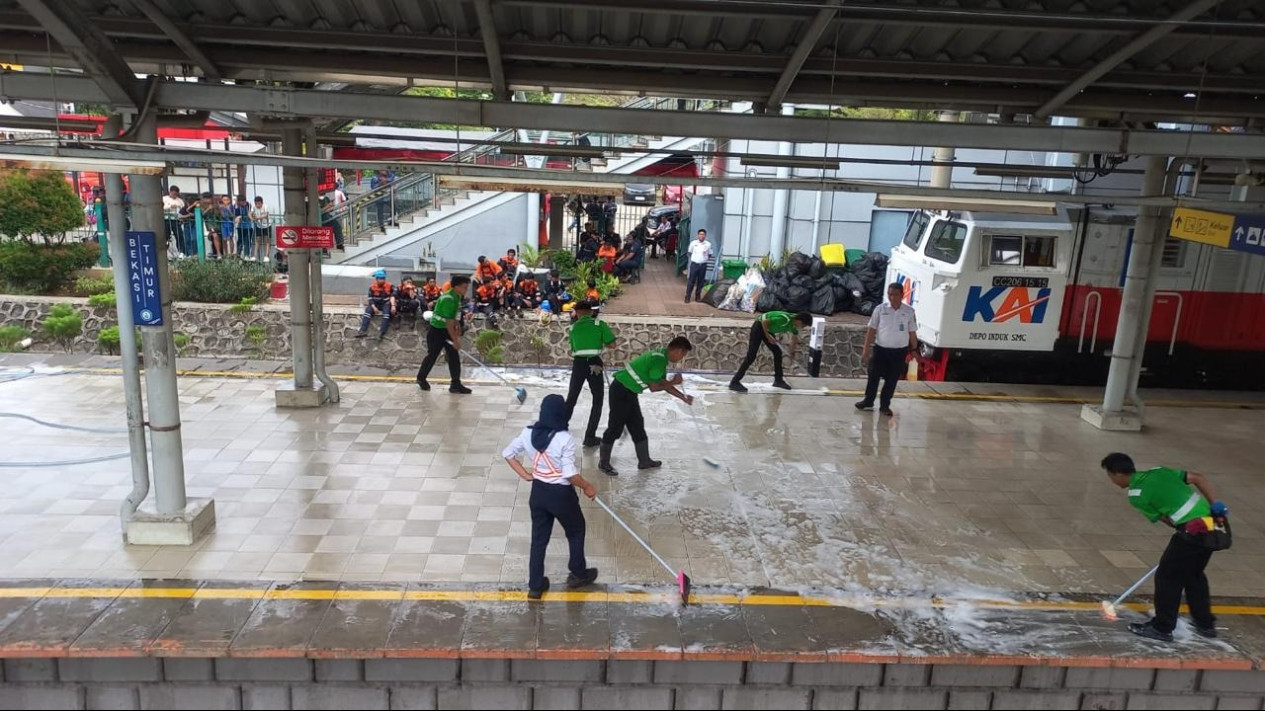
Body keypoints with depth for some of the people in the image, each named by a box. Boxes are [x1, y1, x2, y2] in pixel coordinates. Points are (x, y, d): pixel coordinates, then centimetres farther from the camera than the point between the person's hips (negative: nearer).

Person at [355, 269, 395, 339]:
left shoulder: (389, 286, -8)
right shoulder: (372, 287, -5)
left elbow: (393, 296, -11)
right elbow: (370, 299, -4)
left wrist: (393, 306, -28)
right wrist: (373, 307, -20)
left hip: (386, 303, -2)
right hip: (375, 304, 2)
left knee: (386, 313, -32)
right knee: (368, 311, -24)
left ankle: (382, 332, -40)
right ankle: (363, 330, -31)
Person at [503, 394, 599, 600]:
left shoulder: (528, 432, -6)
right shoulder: (564, 439, -24)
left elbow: (508, 453, 4)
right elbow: (570, 474, -23)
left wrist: (525, 474, 8)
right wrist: (587, 487, -7)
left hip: (538, 492, 5)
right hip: (560, 494, -5)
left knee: (539, 538, 17)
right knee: (576, 531, 22)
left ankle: (535, 585, 24)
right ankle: (578, 574, 37)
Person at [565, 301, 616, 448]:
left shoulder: (573, 327, 11)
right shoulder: (600, 324, 3)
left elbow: (573, 348, 14)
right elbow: (612, 344, -3)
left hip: (578, 363, 2)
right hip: (594, 364, -2)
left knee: (570, 400, 15)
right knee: (597, 400, 11)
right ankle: (590, 438, 9)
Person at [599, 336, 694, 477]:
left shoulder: (661, 356, 9)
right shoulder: (659, 359, -21)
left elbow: (663, 384, 17)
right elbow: (654, 387, -17)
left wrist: (683, 397, 19)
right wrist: (673, 382, -4)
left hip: (629, 392, 10)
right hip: (621, 391, -10)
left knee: (637, 425, 15)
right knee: (615, 427, 0)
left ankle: (644, 461, 24)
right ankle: (604, 463, 12)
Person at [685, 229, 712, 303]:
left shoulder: (708, 244, 0)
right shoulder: (693, 243, -1)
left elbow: (710, 255, 10)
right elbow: (690, 253, 11)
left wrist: (705, 259, 0)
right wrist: (694, 258, 8)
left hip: (703, 265, 1)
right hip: (694, 264, -1)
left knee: (700, 281, 8)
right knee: (691, 281, 0)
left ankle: (698, 296, 20)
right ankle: (687, 297, 5)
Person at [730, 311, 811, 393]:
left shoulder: (793, 325, -1)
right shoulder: (785, 319, -29)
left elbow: (794, 338, 21)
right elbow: (764, 322, -28)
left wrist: (792, 353, 30)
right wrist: (768, 337, -19)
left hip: (767, 329, 9)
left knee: (777, 352, 7)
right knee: (751, 356, -13)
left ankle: (778, 380, 18)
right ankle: (734, 382, -14)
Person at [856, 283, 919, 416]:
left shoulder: (909, 311, -4)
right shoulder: (880, 309, -5)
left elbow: (912, 333, 4)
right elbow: (871, 330, -2)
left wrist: (914, 350, 5)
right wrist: (866, 349, -5)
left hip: (900, 351, 0)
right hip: (880, 349, 0)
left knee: (892, 379, 8)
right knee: (873, 376, 7)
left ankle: (885, 405, 22)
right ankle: (868, 401, 24)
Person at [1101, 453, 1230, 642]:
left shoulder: (1136, 495, -6)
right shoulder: (1159, 471, 14)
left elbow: (1165, 520, 0)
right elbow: (1198, 478, 10)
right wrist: (1217, 506, 8)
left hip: (1193, 532, -8)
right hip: (1213, 525, 8)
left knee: (1168, 576, 5)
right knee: (1194, 574, 24)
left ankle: (1162, 628, 13)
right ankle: (1206, 624, 35)